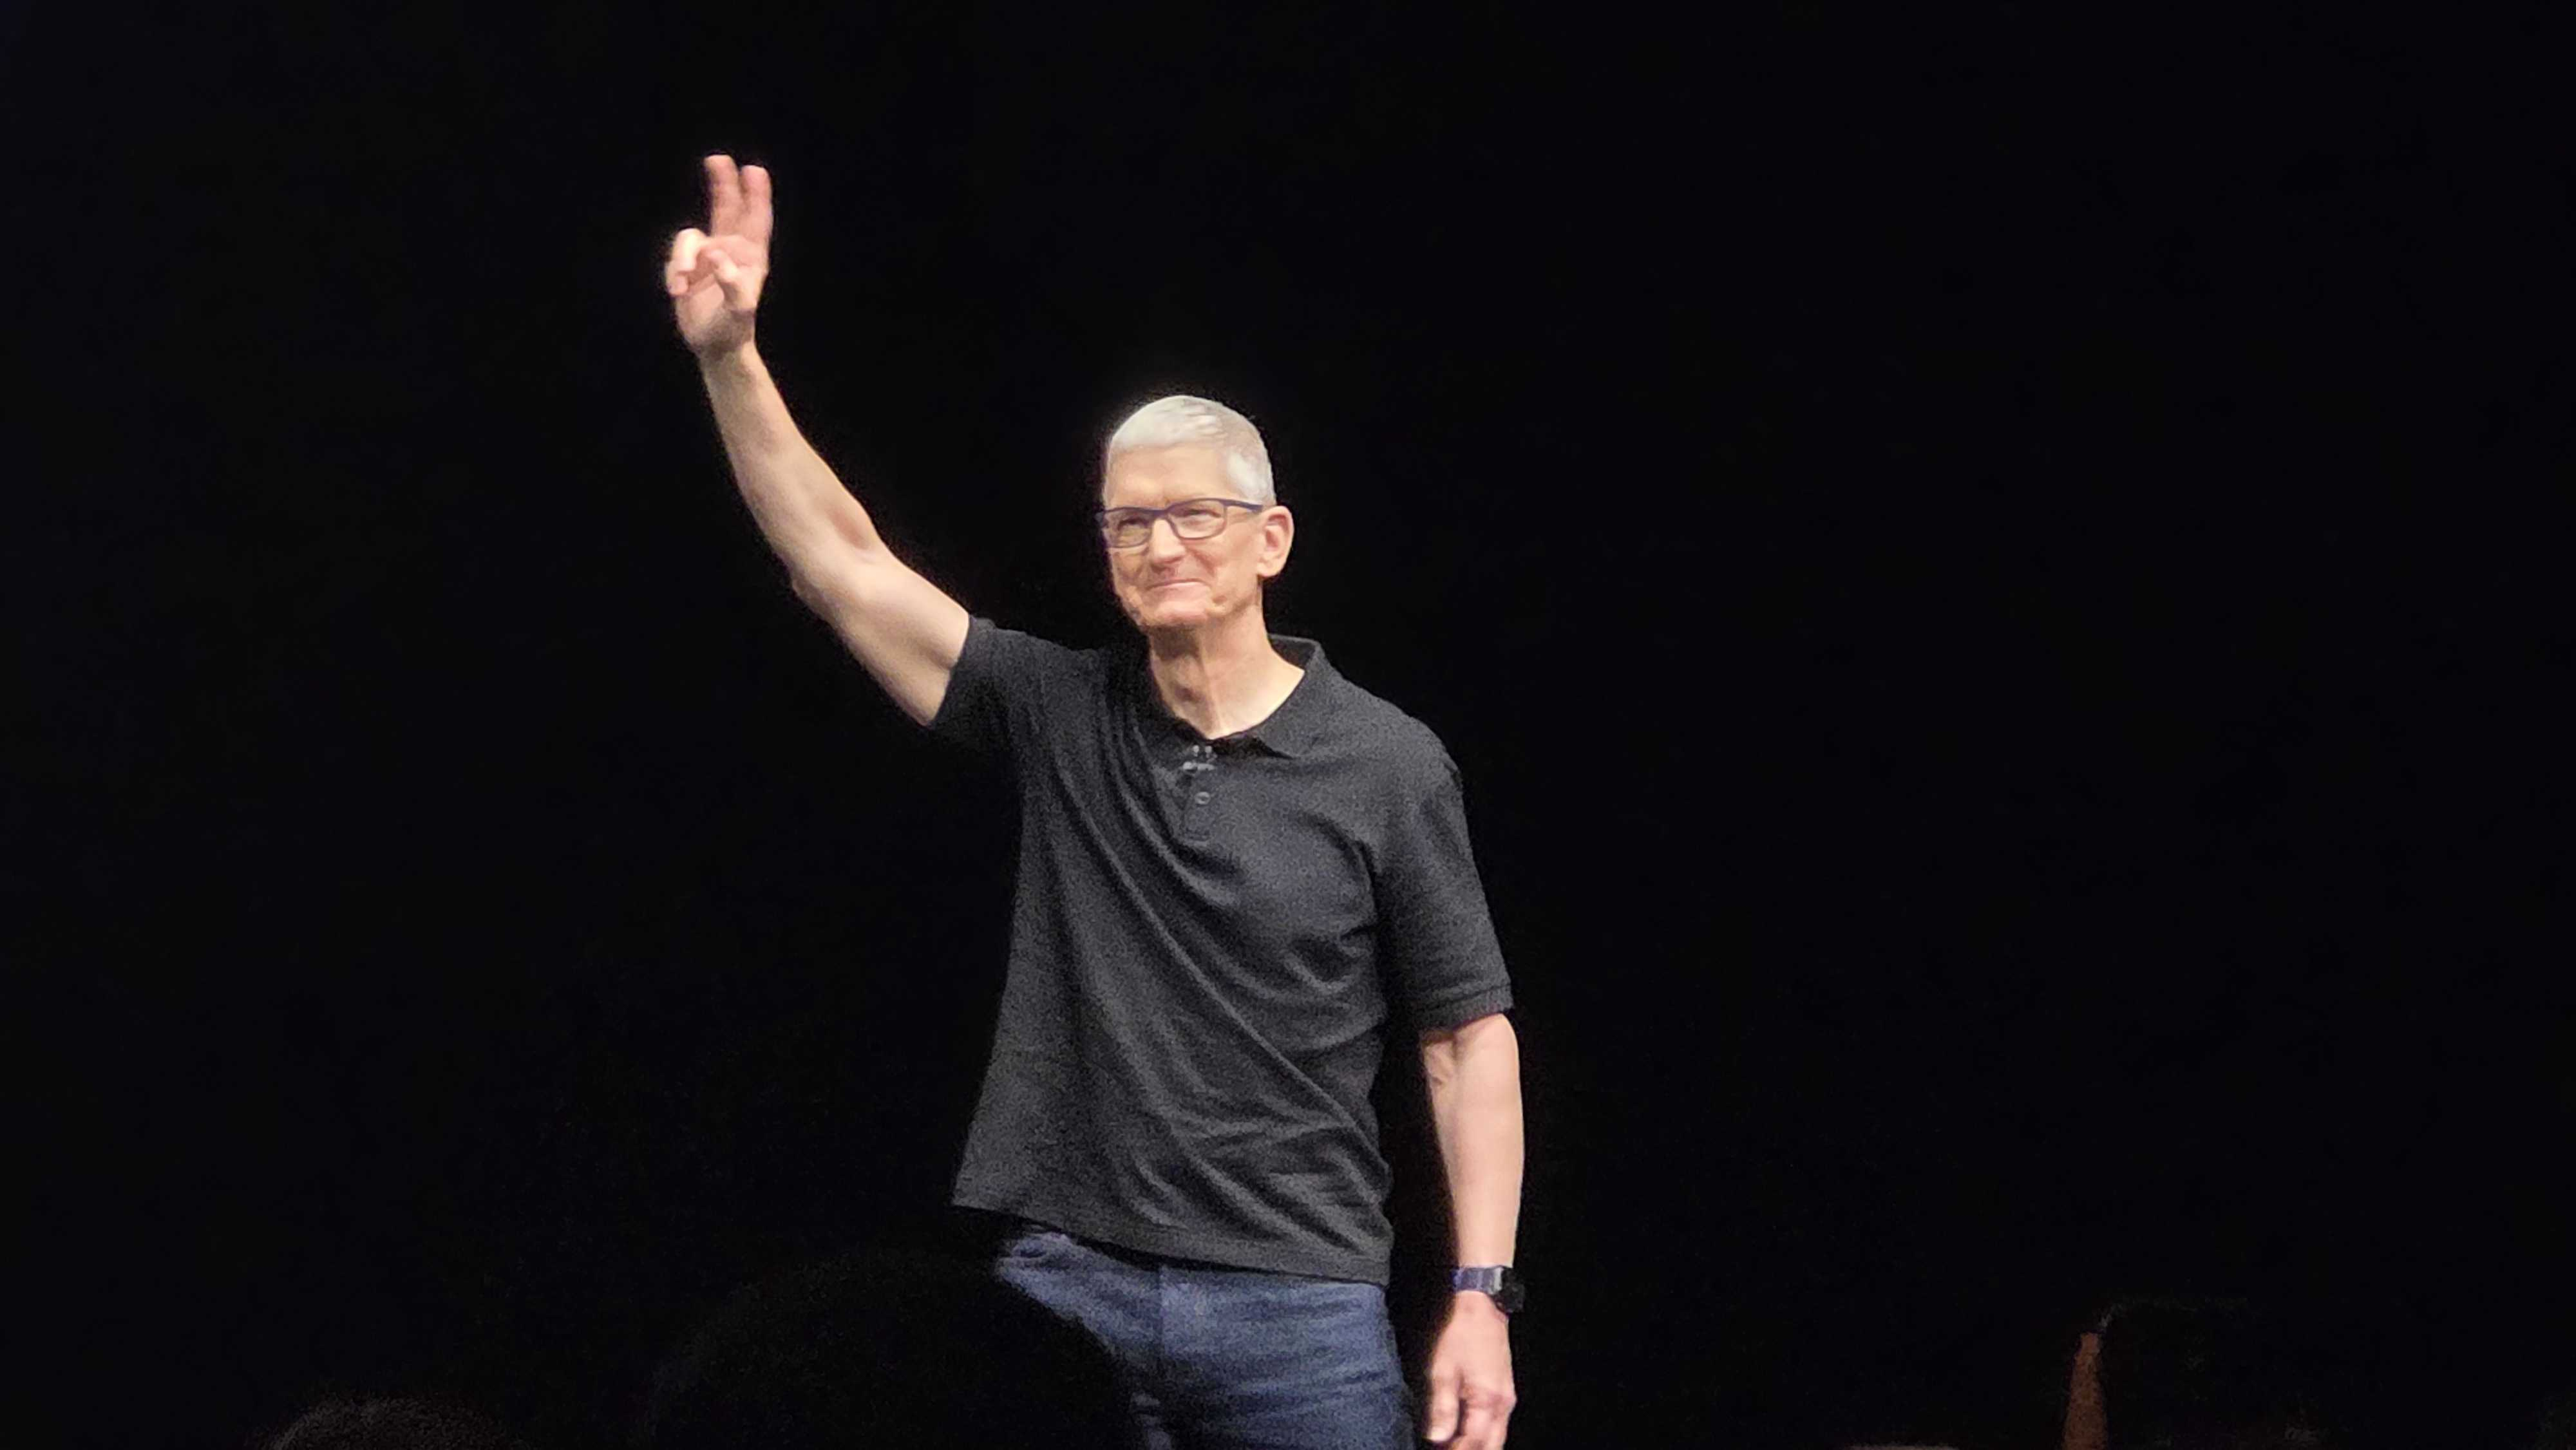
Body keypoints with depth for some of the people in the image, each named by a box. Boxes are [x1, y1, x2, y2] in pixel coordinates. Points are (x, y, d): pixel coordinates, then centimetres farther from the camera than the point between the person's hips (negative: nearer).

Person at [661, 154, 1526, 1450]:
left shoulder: (1385, 764, 0)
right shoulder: (1060, 716, 6)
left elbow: (1471, 1038, 2)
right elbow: (841, 563, -1)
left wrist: (1482, 1299, -5)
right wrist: (728, 354, -12)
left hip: (1300, 1307, -2)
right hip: (1067, 1287, 2)